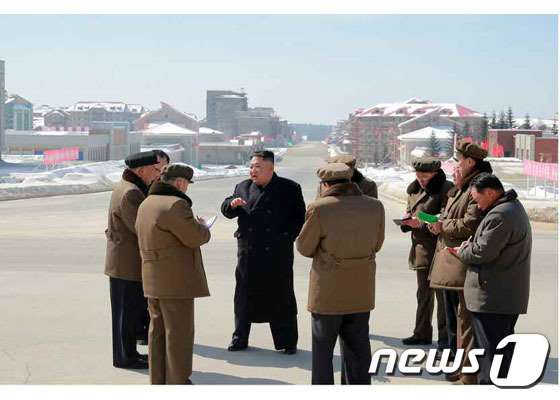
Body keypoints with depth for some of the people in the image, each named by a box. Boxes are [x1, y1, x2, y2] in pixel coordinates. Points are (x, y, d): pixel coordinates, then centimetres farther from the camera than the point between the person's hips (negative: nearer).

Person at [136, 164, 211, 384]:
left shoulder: (146, 204, 12)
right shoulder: (175, 205, -19)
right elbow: (196, 237, -18)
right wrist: (202, 226, 4)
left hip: (153, 280, 9)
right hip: (175, 281, -9)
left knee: (158, 329, 16)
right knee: (179, 331, 0)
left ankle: (157, 379, 23)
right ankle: (177, 381, 5)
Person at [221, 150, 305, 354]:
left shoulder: (289, 189, 1)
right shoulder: (243, 187, 10)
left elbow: (299, 217, 3)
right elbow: (226, 211, 14)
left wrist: (287, 238, -8)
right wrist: (232, 204, -9)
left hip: (278, 255, -3)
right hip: (248, 254, 3)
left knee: (281, 298, 3)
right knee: (244, 296, 9)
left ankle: (287, 342, 14)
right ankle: (240, 338, 22)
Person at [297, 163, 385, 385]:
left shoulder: (319, 209, -15)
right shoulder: (375, 206, -2)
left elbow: (304, 248, -7)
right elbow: (376, 245, 9)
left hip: (328, 292, -4)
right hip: (361, 292, 4)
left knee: (322, 350, 11)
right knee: (358, 350, 16)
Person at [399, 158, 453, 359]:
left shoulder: (446, 189, -12)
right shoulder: (415, 190, 13)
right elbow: (410, 211, 20)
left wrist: (421, 223, -25)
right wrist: (407, 219, -3)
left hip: (438, 250, -8)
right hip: (421, 250, 8)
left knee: (442, 294, -5)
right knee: (423, 293, 18)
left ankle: (444, 340, 0)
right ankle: (422, 333, 30)